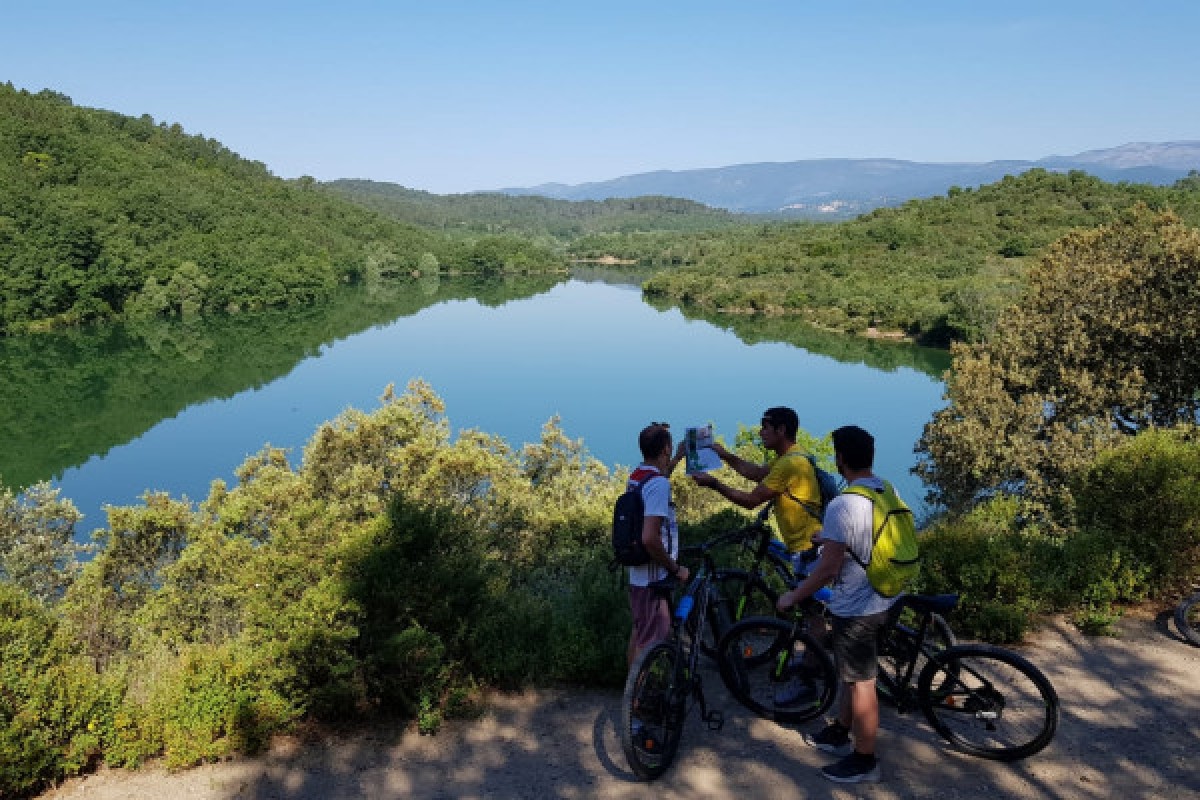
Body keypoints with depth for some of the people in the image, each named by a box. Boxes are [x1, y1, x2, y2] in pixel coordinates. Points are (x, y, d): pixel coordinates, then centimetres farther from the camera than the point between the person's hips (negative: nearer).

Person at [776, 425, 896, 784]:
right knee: (852, 672, 24)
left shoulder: (842, 506, -27)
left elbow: (828, 568, -24)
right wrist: (828, 538, 27)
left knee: (861, 683, 7)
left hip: (855, 608, -9)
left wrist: (792, 596, -10)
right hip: (880, 600, 9)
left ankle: (864, 760, 22)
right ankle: (839, 733, 41)